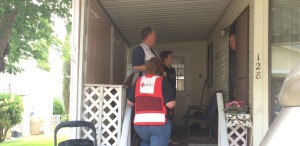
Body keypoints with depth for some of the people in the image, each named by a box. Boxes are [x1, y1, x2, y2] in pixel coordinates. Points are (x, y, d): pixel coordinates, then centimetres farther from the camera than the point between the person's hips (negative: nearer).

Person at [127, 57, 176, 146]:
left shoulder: (139, 81, 5)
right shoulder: (162, 81, -6)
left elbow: (130, 102, 12)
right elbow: (170, 104, -13)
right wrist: (173, 103, 9)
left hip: (139, 124, 4)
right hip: (159, 123, -4)